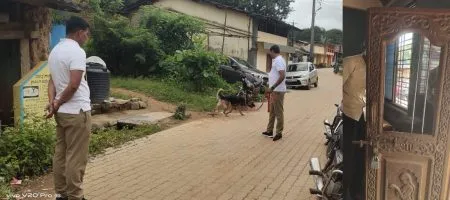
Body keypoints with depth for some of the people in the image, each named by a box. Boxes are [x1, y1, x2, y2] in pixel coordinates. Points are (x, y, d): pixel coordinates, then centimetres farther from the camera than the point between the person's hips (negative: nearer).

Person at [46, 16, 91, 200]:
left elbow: (52, 80, 11)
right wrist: (58, 104, -9)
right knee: (76, 158, -1)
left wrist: (52, 101, -1)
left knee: (60, 154, 13)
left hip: (62, 112, 9)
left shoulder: (55, 51, 14)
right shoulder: (77, 51, -15)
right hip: (77, 111, -9)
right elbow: (74, 85, -22)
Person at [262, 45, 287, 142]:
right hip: (275, 90, 11)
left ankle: (279, 133, 7)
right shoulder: (277, 60, 14)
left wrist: (272, 87, -27)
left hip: (278, 91, -11)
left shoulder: (278, 60, -18)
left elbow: (282, 76, -28)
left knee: (278, 112, -1)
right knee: (272, 111, 16)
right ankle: (270, 131, 25)